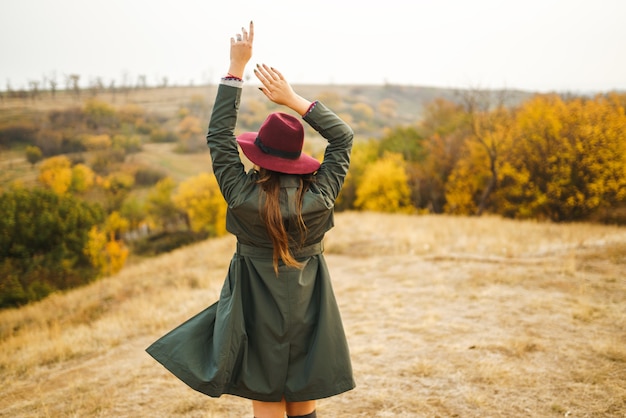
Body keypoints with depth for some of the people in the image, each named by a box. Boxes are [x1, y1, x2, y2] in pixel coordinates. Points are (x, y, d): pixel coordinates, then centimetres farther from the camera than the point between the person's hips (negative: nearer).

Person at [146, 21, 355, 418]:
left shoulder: (242, 195, -16)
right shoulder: (319, 196, -12)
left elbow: (218, 136, -4)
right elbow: (344, 137, 0)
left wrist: (236, 69, -2)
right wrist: (293, 98, -4)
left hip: (259, 314, -2)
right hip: (308, 315, 2)